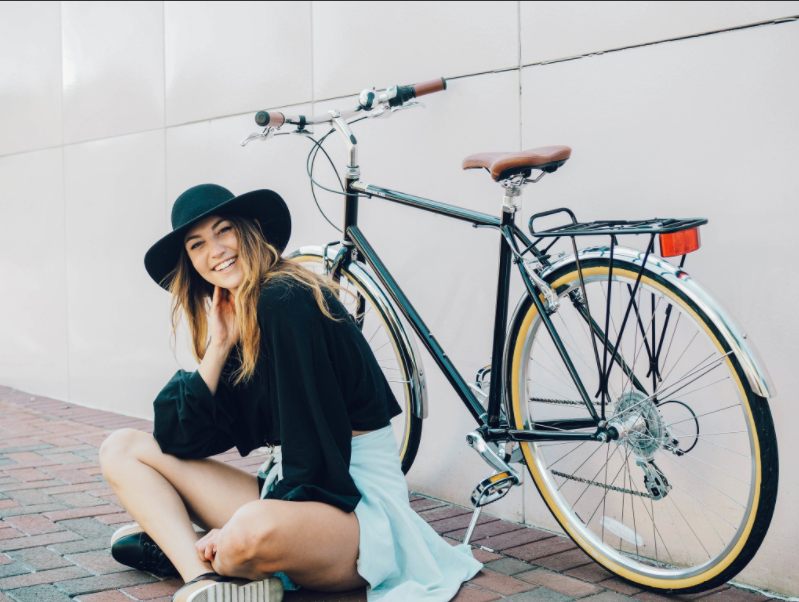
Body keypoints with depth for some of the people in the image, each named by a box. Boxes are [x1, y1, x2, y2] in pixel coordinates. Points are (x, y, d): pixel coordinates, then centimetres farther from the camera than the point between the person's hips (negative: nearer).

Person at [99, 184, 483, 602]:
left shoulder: (285, 301, -16)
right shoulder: (235, 319, 9)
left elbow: (314, 446, -18)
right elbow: (177, 442, 1)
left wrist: (239, 533, -16)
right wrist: (217, 348, -8)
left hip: (355, 502, -9)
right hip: (288, 490, 9)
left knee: (258, 529, -42)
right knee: (123, 448, 3)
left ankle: (180, 549, -9)